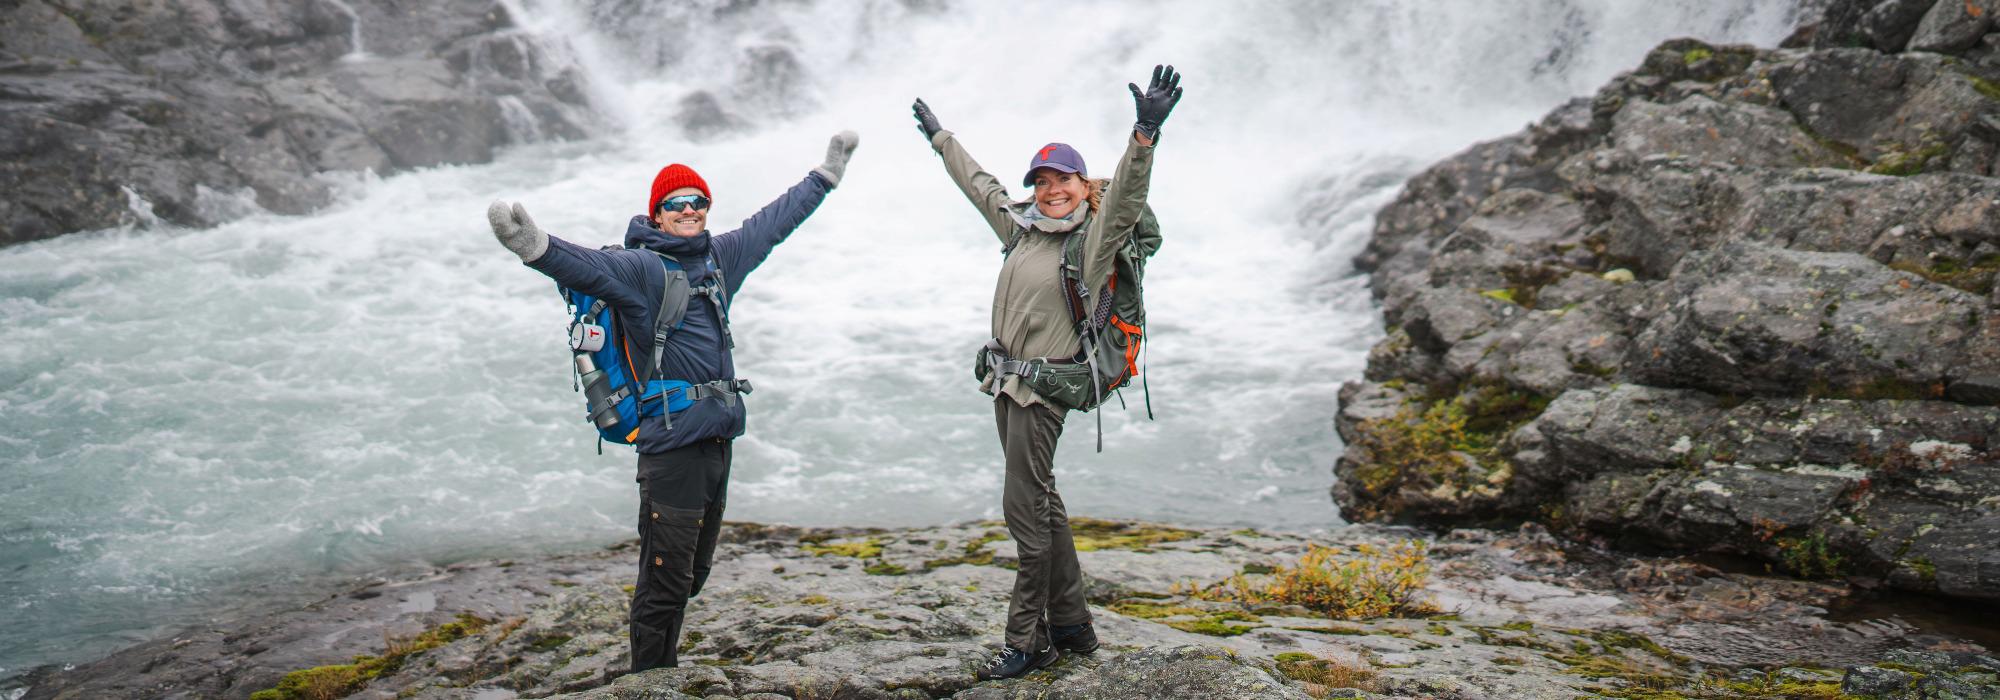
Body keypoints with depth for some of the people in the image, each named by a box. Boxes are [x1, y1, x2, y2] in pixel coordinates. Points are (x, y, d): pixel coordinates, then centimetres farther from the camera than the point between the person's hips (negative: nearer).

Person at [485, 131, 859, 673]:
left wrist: (828, 173, 36)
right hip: (671, 442, -8)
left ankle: (666, 673, 31)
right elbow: (590, 265, -27)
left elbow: (776, 220, 26)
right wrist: (535, 246, -48)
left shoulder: (720, 258, 14)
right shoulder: (640, 267, -7)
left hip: (717, 439, 8)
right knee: (666, 579, -6)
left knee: (691, 576, 17)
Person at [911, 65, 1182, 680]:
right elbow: (979, 184, 25)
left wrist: (1145, 134, -45)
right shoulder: (1022, 227, 10)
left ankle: (1028, 641, 4)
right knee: (1041, 503, 13)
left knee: (1025, 508, -7)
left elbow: (1126, 194, -29)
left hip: (1044, 386, -8)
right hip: (1007, 380, 8)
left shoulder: (1097, 238, -10)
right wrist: (940, 138, 38)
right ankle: (1071, 626, 24)